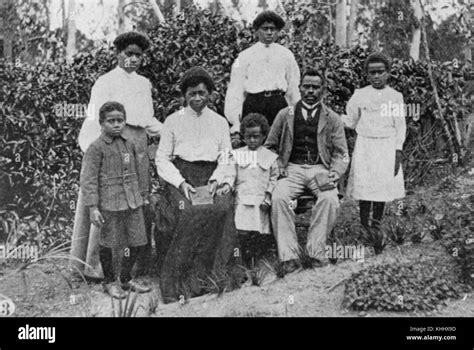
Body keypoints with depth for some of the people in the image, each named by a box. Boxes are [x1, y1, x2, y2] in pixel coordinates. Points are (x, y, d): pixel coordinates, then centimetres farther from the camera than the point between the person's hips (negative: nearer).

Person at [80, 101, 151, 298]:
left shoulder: (129, 145, 10)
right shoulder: (96, 148, -8)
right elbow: (88, 179, -11)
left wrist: (142, 194, 20)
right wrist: (92, 207, -16)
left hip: (133, 202, 6)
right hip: (109, 203, -5)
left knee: (136, 241, 8)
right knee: (107, 243, 7)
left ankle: (126, 279, 27)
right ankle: (109, 282, 25)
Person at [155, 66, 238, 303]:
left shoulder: (220, 122, 18)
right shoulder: (173, 121, 12)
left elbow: (227, 158, 12)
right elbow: (162, 159, 6)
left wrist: (217, 179, -7)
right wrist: (180, 182, -9)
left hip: (211, 175, 2)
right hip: (181, 175, -2)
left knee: (222, 208, -24)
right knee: (189, 212, -26)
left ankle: (214, 276, -17)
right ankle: (177, 282, -21)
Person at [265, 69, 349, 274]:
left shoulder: (332, 119, 14)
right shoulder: (285, 115, 15)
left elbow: (341, 155, 9)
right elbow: (269, 147, 19)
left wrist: (334, 174, -10)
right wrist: (278, 166, 0)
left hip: (320, 169, 0)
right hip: (292, 169, 0)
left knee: (330, 199, -33)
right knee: (278, 197, -31)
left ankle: (316, 253, -22)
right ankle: (289, 256, -27)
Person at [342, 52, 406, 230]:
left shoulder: (395, 96, 3)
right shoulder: (360, 95, 6)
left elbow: (400, 126, 3)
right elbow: (351, 122, 12)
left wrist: (398, 153, -2)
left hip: (387, 147, 0)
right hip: (364, 146, 0)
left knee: (383, 188, 0)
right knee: (364, 188, -3)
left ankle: (376, 225, 12)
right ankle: (364, 226, 5)